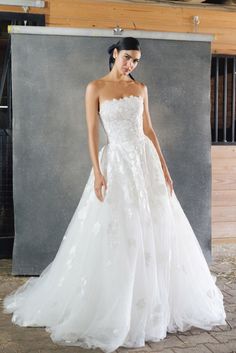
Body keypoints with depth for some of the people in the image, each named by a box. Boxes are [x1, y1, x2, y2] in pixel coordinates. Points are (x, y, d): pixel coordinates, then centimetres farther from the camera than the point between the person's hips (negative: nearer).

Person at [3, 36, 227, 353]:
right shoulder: (96, 88, 0)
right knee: (115, 237, -2)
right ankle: (112, 311, 14)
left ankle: (154, 306, 24)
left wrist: (164, 168, 6)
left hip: (146, 161, 4)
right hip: (116, 162, -4)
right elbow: (92, 132, -5)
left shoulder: (141, 88, 11)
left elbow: (149, 129, 11)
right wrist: (97, 172, -14)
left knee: (155, 234, 7)